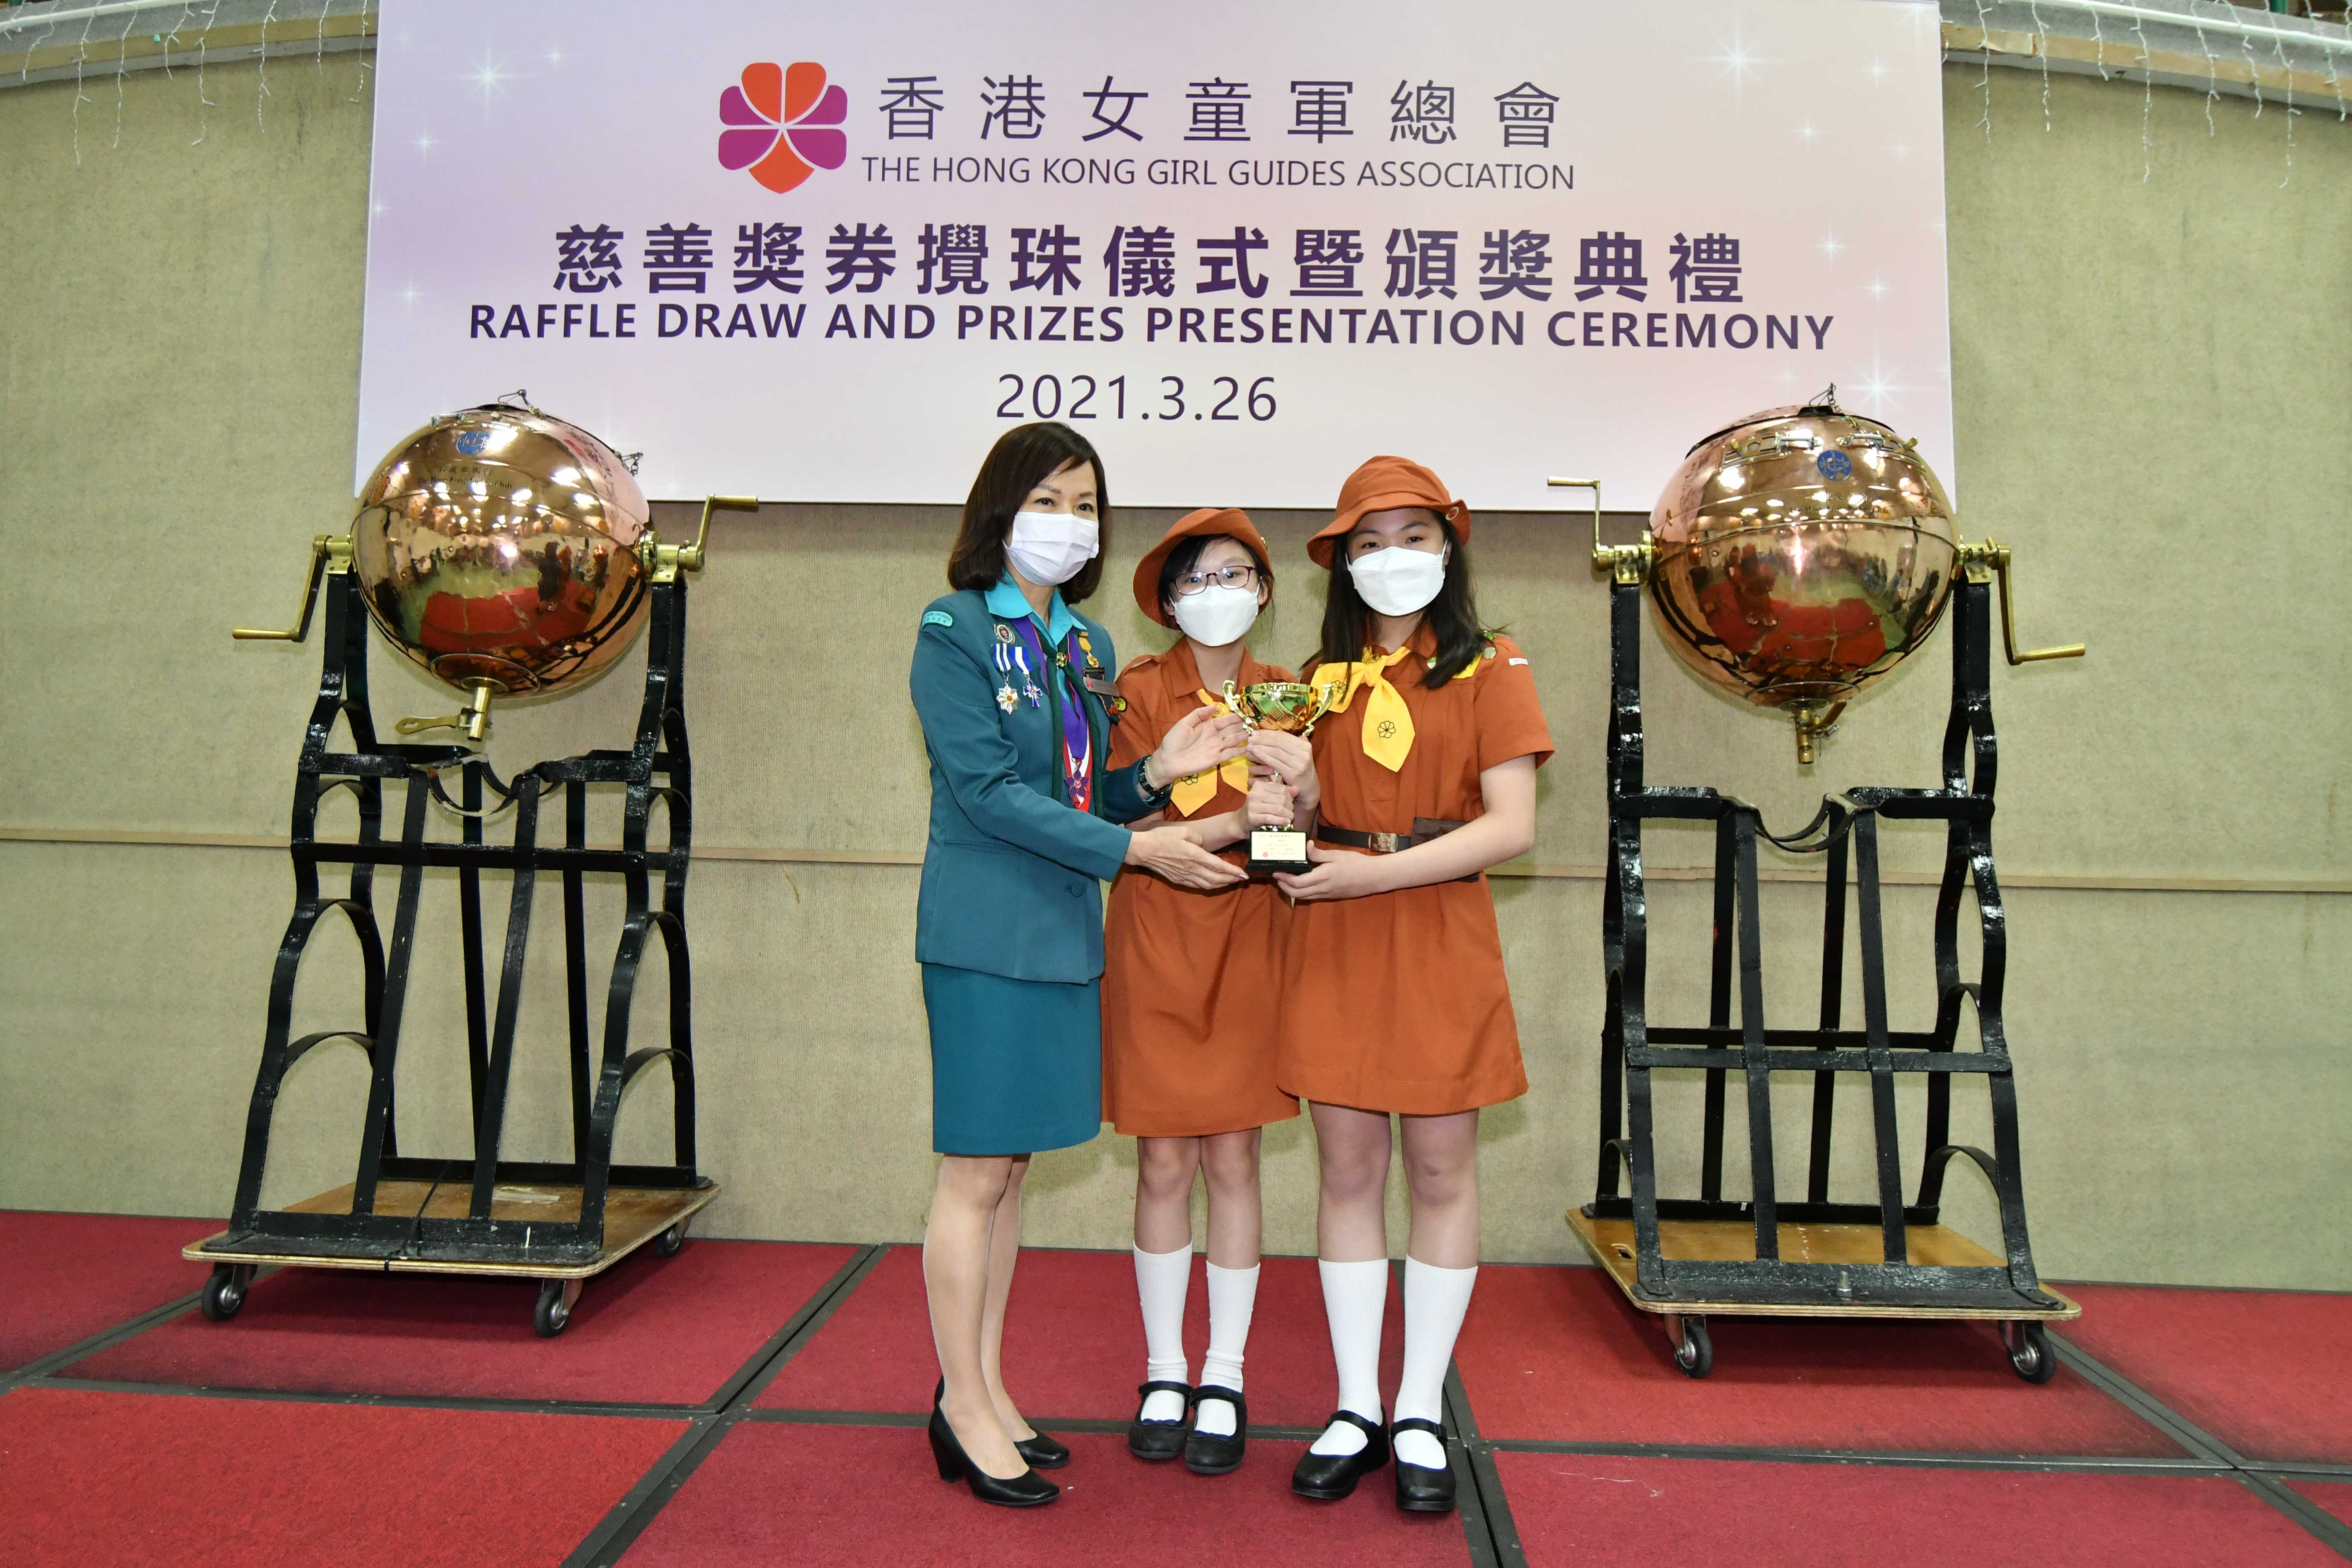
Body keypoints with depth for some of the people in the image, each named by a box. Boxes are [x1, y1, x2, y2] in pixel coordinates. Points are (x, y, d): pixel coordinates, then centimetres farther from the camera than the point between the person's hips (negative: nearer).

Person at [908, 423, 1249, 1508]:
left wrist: (1156, 774, -4)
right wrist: (1137, 849, -18)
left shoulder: (1086, 647, 13)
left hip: (1062, 929, 7)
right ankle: (964, 1409, 16)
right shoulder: (954, 631, -8)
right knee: (977, 1173, 1)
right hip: (985, 930, -7)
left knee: (1009, 1169, 14)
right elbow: (990, 792, -16)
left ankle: (984, 1392, 27)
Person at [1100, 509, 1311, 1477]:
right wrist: (1238, 821, -22)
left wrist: (1303, 786, -15)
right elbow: (1128, 834, -9)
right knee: (1163, 1163, 4)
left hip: (1247, 944, 2)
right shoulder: (1141, 689, -1)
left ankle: (1224, 1379, 19)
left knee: (1231, 1159, 5)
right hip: (1154, 943, -1)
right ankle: (1164, 1373, 21)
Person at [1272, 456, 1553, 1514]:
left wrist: (1375, 872, -16)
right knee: (1347, 1171, 6)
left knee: (1440, 1173, 5)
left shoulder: (1490, 668, 0)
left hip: (1441, 943, -3)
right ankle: (1356, 1408, 20)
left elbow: (1511, 825, -9)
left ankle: (1421, 1416, 19)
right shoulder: (1324, 678, 12)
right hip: (1332, 946, 3)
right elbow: (1306, 817, 11)